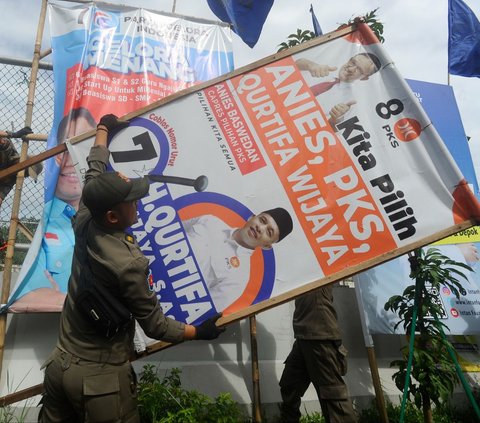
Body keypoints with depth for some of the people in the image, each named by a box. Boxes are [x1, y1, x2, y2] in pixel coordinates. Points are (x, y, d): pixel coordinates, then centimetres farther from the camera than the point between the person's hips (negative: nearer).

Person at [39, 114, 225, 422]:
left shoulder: (83, 225, -10)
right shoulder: (128, 263, -28)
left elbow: (95, 172, 8)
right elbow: (155, 325, -16)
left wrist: (103, 129, 24)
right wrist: (200, 331, 0)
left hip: (60, 365, 7)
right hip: (100, 377, -7)